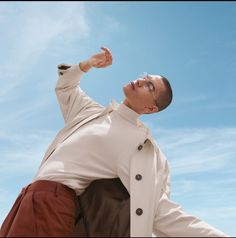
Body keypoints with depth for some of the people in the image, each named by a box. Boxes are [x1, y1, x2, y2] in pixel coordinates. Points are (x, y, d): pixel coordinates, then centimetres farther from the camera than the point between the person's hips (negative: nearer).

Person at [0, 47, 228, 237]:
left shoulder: (149, 152, -5)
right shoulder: (92, 111, 14)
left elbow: (162, 213, -9)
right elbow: (65, 87, 32)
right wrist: (88, 64, 16)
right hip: (31, 197, 7)